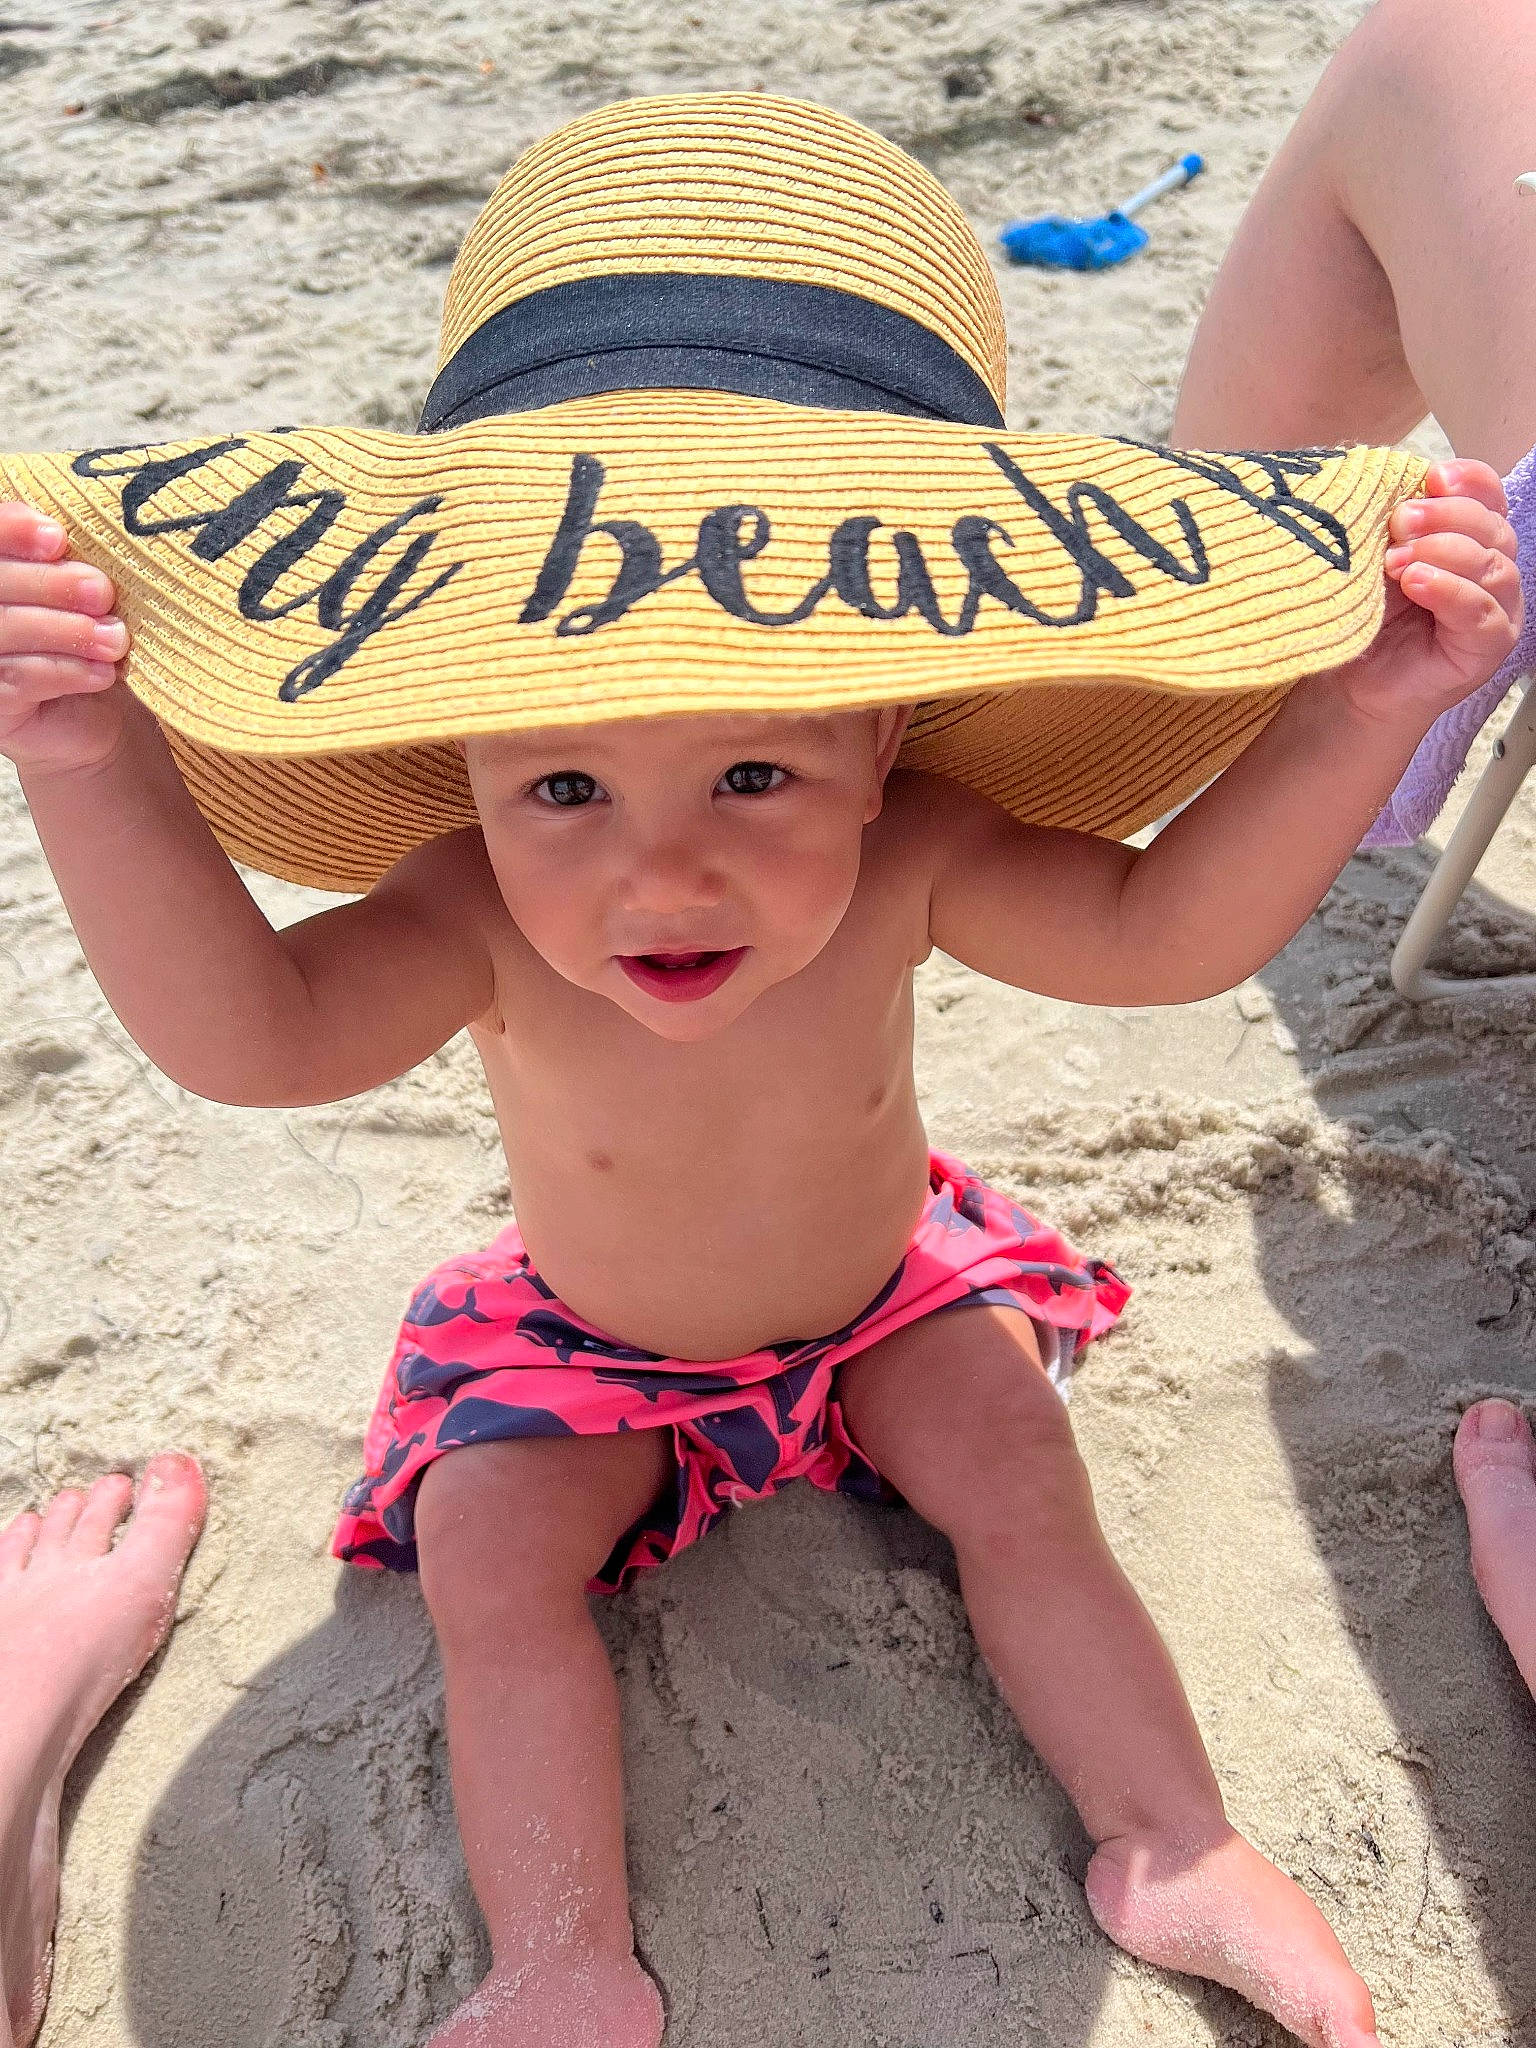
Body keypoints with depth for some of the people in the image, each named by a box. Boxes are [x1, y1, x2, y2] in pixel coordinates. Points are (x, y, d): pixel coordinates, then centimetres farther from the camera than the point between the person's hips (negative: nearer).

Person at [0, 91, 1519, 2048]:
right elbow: (246, 1033, -48)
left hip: (889, 1288, 1)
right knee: (490, 1552, -14)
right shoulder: (478, 922, -36)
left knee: (1022, 1483, -9)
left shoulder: (908, 862, -31)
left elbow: (1161, 925, -34)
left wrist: (1356, 707, -45)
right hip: (591, 1355, 0)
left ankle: (1172, 1849, 10)